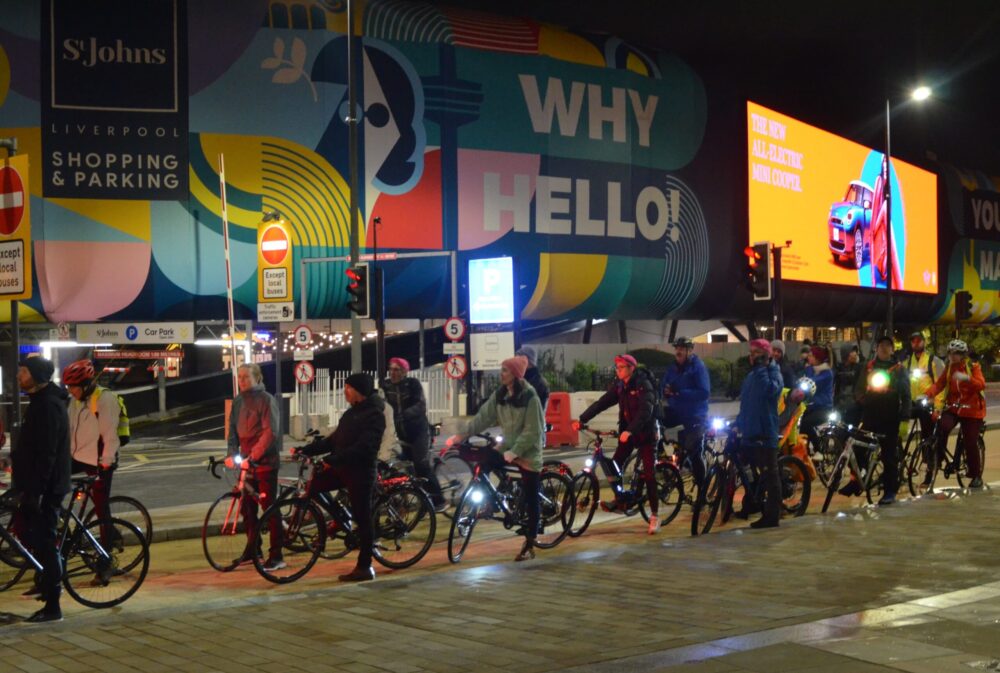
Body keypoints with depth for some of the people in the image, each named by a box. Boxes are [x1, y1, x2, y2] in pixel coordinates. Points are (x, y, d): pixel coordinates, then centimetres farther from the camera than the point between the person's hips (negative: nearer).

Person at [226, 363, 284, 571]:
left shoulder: (266, 400, -12)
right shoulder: (238, 401, 9)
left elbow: (270, 432, -19)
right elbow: (233, 430, 11)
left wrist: (252, 457, -25)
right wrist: (232, 454, -5)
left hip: (265, 461, -7)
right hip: (246, 461, 7)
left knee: (269, 507, -4)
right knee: (247, 507, 11)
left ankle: (276, 556, 0)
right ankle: (252, 550, 25)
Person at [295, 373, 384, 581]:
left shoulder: (374, 415, -12)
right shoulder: (351, 413, 16)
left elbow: (363, 447, -24)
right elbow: (332, 440, 16)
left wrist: (333, 459, -28)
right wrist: (305, 450, 5)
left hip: (360, 471, -8)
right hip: (341, 468, 8)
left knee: (362, 518, -3)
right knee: (312, 484, -4)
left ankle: (365, 567, 5)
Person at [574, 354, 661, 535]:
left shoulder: (643, 385, -18)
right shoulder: (619, 387, 2)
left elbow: (645, 411, -30)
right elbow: (601, 403, -4)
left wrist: (630, 430, -43)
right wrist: (582, 420, -14)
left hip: (645, 433, -6)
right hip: (627, 433, 6)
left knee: (649, 474, -5)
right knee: (613, 465, -7)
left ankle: (654, 515, 3)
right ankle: (619, 500, 11)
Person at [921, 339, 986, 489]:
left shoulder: (973, 367, -4)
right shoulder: (949, 368, 6)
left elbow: (981, 385, -20)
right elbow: (938, 384, -6)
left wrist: (966, 378, -39)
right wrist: (926, 395, -26)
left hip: (971, 410, -3)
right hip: (953, 407, 3)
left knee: (970, 443, -3)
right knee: (941, 428, -26)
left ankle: (976, 476, 12)